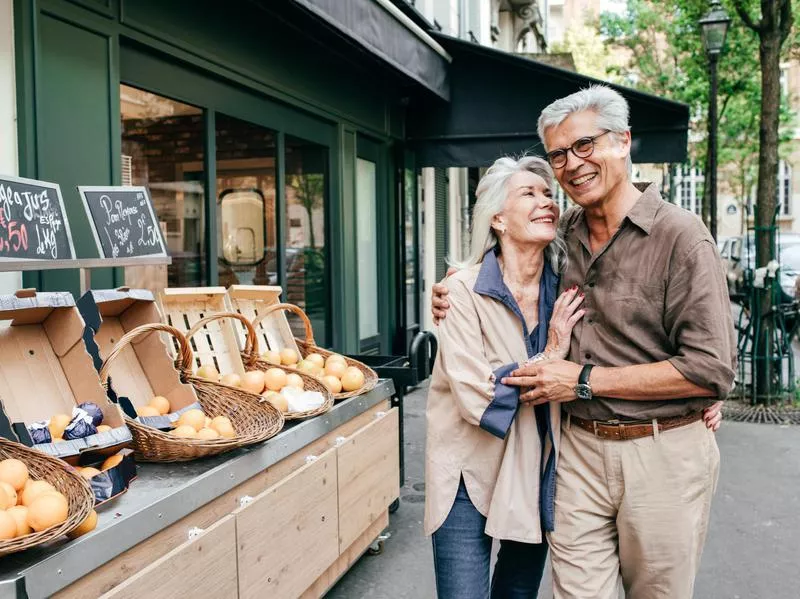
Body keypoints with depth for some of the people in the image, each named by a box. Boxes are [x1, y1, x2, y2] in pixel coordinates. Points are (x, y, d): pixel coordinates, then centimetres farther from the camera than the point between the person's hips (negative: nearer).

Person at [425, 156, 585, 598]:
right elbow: (476, 397, -24)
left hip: (537, 475, 5)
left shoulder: (564, 289, -3)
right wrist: (549, 356, -17)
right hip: (471, 474, -5)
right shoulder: (465, 289, -17)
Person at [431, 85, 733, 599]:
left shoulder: (681, 238, -12)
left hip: (663, 454, -4)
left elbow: (712, 370, -17)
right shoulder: (563, 233, 5)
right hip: (580, 448, 4)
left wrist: (586, 380, -16)